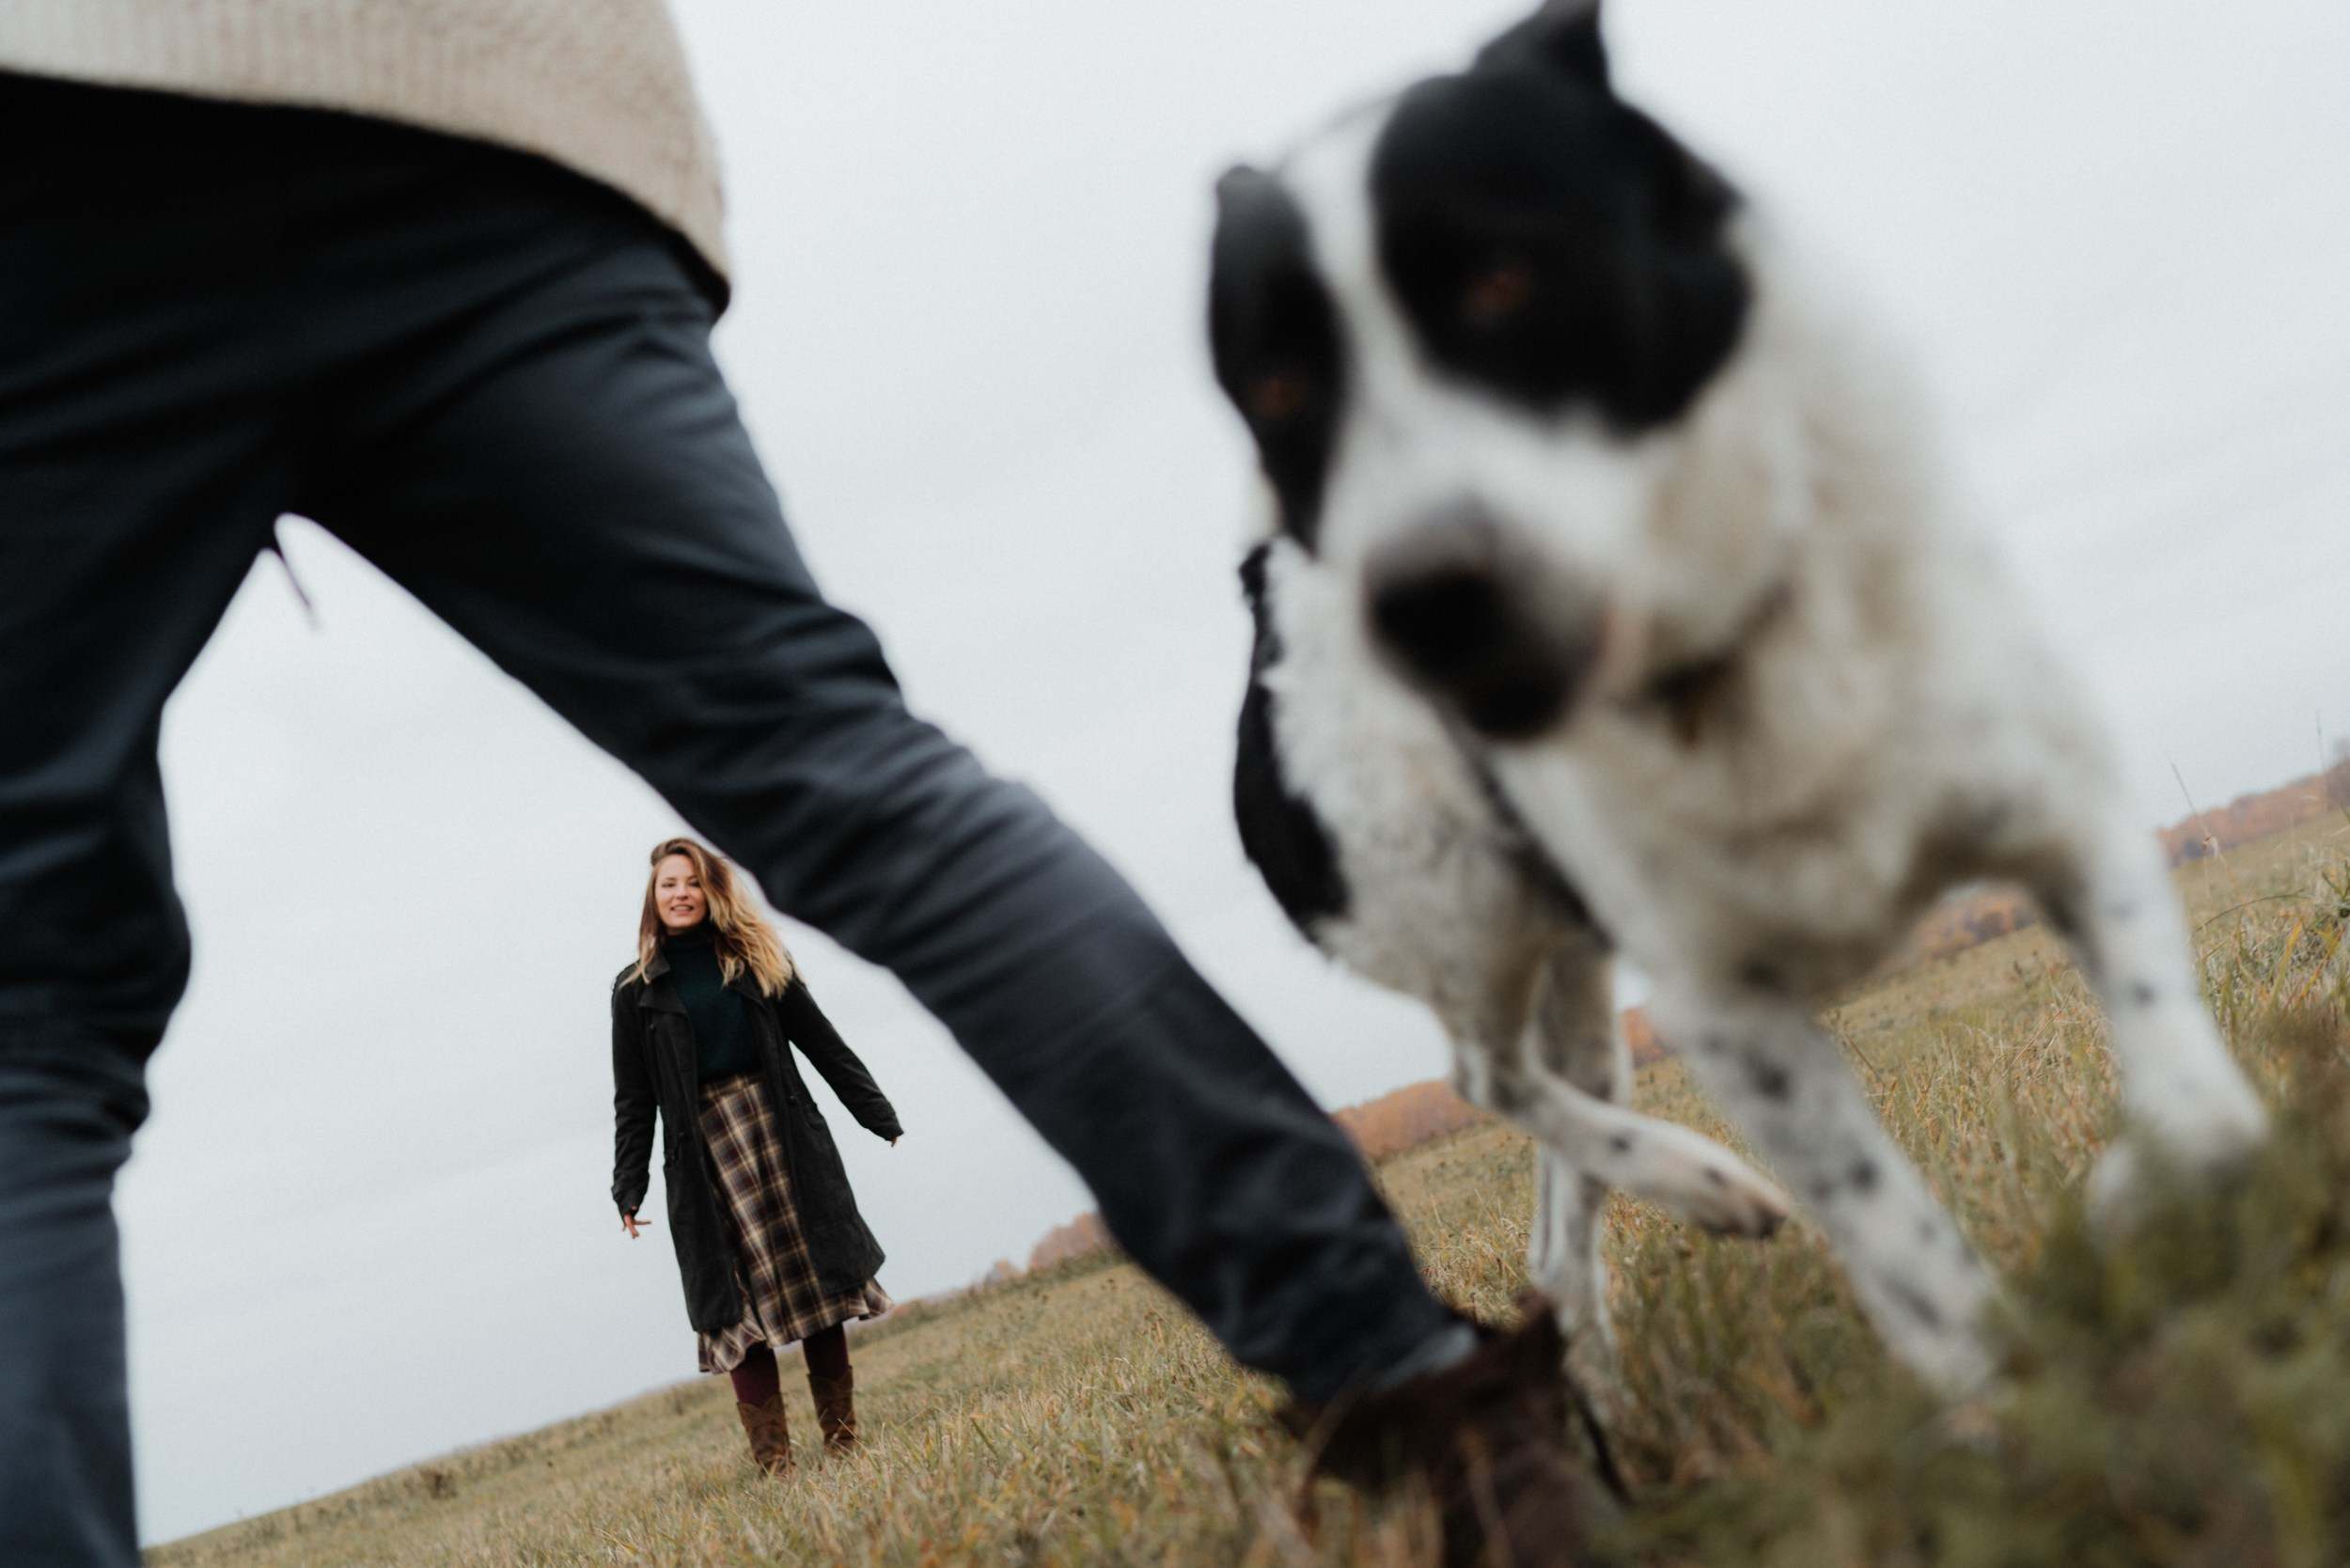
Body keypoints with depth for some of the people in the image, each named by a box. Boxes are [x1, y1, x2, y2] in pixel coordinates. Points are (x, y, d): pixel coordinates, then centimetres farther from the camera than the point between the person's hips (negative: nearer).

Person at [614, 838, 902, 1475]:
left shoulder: (757, 961, 11)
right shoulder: (637, 990, 7)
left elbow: (824, 1045, 11)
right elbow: (633, 1099, 6)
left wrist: (879, 1115, 7)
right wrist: (628, 1189, -2)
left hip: (783, 1131, 2)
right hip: (703, 1151, -2)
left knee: (818, 1276, 0)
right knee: (739, 1302, -6)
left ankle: (842, 1439, 7)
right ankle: (774, 1463, -7)